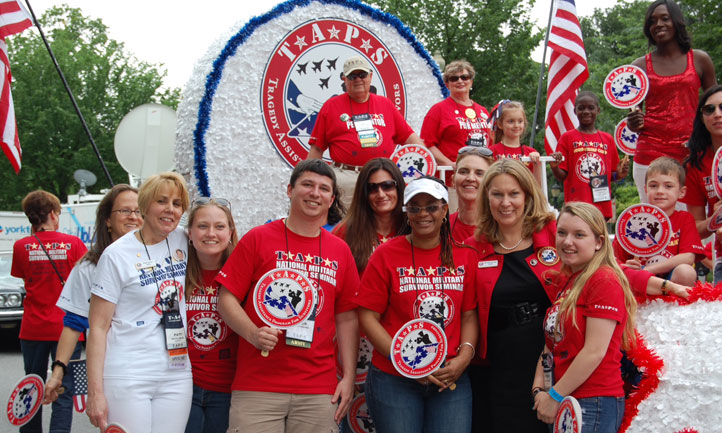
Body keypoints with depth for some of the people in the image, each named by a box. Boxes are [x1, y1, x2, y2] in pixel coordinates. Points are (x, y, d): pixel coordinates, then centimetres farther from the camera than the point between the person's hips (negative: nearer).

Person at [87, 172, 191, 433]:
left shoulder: (182, 242, 7)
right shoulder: (117, 254, -6)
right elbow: (98, 327, -7)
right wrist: (95, 391, -12)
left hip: (177, 375, 4)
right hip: (127, 379, -4)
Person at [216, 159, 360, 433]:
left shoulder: (340, 251, 11)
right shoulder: (258, 238, 2)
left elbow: (347, 318, 13)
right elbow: (227, 299, 1)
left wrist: (349, 377, 6)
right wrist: (253, 333, -17)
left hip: (319, 391, 3)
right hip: (257, 387, -2)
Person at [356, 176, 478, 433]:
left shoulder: (464, 256, 5)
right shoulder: (387, 255, -3)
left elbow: (469, 315, 6)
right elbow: (368, 316, -5)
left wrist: (464, 357, -9)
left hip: (451, 381, 2)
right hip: (394, 380, -2)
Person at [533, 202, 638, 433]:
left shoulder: (605, 282, -12)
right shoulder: (564, 281, 12)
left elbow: (595, 351, -18)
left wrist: (555, 396, -12)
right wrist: (539, 389, 1)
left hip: (594, 404, -7)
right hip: (563, 404, 8)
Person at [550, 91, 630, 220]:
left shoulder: (608, 139, 13)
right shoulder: (567, 137, 4)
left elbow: (611, 175, 19)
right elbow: (562, 176, 2)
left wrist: (619, 174, -2)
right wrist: (554, 167, -19)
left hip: (603, 208, 3)